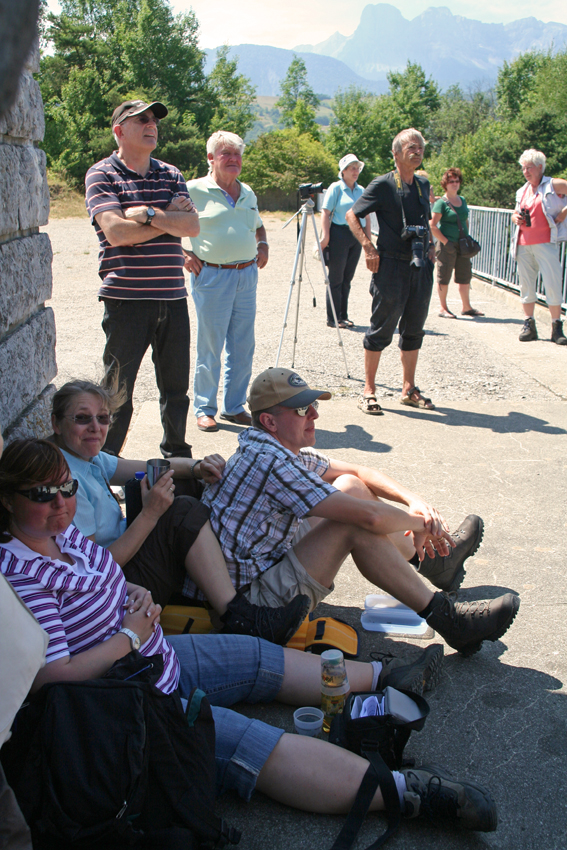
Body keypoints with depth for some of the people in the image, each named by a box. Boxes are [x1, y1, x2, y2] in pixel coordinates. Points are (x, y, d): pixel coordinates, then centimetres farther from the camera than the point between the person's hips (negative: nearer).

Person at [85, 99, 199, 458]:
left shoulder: (171, 174, 13)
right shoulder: (102, 174, -1)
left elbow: (193, 226, -1)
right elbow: (117, 231, -15)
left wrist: (148, 215, -13)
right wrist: (169, 217, -5)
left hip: (173, 297, 5)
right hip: (126, 297, -5)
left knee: (176, 385, 13)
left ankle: (177, 453, 30)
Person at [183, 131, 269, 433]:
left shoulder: (248, 194, 16)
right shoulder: (194, 190, -2)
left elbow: (258, 225, 32)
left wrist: (262, 245, 13)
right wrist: (183, 255, -8)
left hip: (247, 275, 6)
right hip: (211, 276, -5)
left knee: (243, 347, 7)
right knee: (210, 347, 0)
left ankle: (234, 407, 19)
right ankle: (204, 410, 12)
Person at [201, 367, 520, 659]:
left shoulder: (283, 448, 4)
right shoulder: (269, 462, -27)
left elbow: (359, 472, 13)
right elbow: (369, 516, -29)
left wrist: (414, 499, -2)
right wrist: (418, 522, -11)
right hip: (255, 595, -10)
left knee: (350, 486, 8)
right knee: (357, 526, -22)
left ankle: (434, 559, 23)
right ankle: (446, 619, -11)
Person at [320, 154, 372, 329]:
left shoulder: (361, 190, 15)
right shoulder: (336, 188, -2)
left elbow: (366, 216, 18)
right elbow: (326, 212, -7)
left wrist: (368, 240, 12)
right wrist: (325, 236, -16)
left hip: (356, 236, 6)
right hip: (339, 234, -6)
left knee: (347, 278, 9)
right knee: (336, 279, -3)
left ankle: (343, 316, 15)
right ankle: (332, 319, 1)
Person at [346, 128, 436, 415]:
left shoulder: (423, 185, 13)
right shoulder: (383, 185, -6)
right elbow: (352, 215, -4)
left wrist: (430, 247, 12)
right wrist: (368, 247, -13)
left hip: (421, 267, 6)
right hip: (391, 266, -6)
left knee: (414, 329, 11)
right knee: (381, 329, -1)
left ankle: (409, 389, 22)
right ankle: (369, 390, 8)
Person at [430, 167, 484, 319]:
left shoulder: (462, 200, 12)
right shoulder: (441, 203, -9)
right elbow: (433, 226, -13)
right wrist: (445, 242, -16)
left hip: (462, 245, 7)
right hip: (447, 245, -7)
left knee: (465, 276, 10)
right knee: (444, 277, 0)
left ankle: (466, 307, 19)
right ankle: (443, 308, 10)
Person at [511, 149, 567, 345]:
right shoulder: (522, 191, 17)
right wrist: (515, 218, 5)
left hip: (545, 242, -5)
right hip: (523, 244, 5)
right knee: (526, 284, 6)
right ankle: (528, 324, 14)